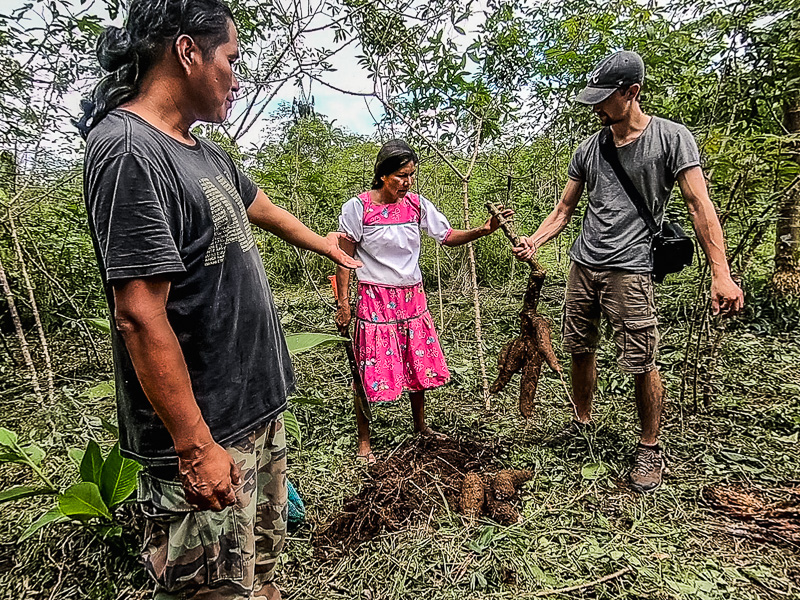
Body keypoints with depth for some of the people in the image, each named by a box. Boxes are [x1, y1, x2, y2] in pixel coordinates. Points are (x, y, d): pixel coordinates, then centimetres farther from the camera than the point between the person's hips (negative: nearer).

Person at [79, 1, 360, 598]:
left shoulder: (208, 155, 11)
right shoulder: (129, 150, -17)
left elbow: (260, 206, 31)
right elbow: (140, 316, -23)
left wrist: (321, 243, 47)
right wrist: (196, 447, -20)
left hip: (258, 409, 9)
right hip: (206, 433, -9)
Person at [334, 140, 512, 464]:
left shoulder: (417, 204, 1)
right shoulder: (357, 207, -10)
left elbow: (448, 236, 4)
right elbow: (344, 257, -7)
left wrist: (484, 230, -11)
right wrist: (343, 301, -10)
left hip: (412, 297, 5)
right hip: (375, 300, -5)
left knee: (420, 363, 15)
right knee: (370, 371, 1)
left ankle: (420, 424, 38)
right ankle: (363, 441, 20)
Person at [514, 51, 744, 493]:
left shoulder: (671, 137, -1)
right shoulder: (589, 149, 12)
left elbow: (699, 205, -6)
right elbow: (563, 210, 14)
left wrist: (721, 273, -14)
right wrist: (534, 241, -5)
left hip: (629, 270, -5)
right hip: (582, 266, 5)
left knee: (641, 365, -2)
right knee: (579, 350, 12)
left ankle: (650, 449, 18)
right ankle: (582, 424, 32)